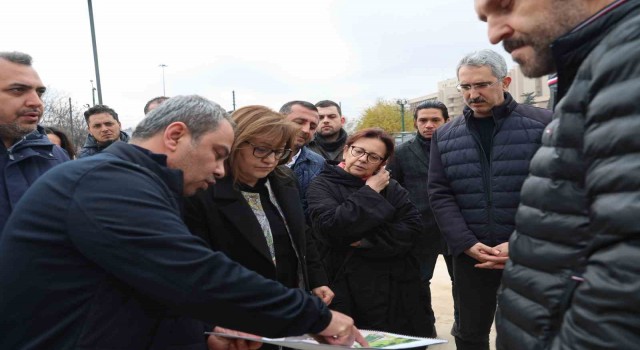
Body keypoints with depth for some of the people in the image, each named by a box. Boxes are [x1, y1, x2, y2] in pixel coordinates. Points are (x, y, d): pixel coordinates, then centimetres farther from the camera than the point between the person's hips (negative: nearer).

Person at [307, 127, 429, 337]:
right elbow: (330, 227, -18)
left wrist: (368, 241, -13)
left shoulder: (391, 187, 9)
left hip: (395, 287, 3)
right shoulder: (323, 185, -2)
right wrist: (370, 193, -12)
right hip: (346, 289, -3)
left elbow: (412, 227, -3)